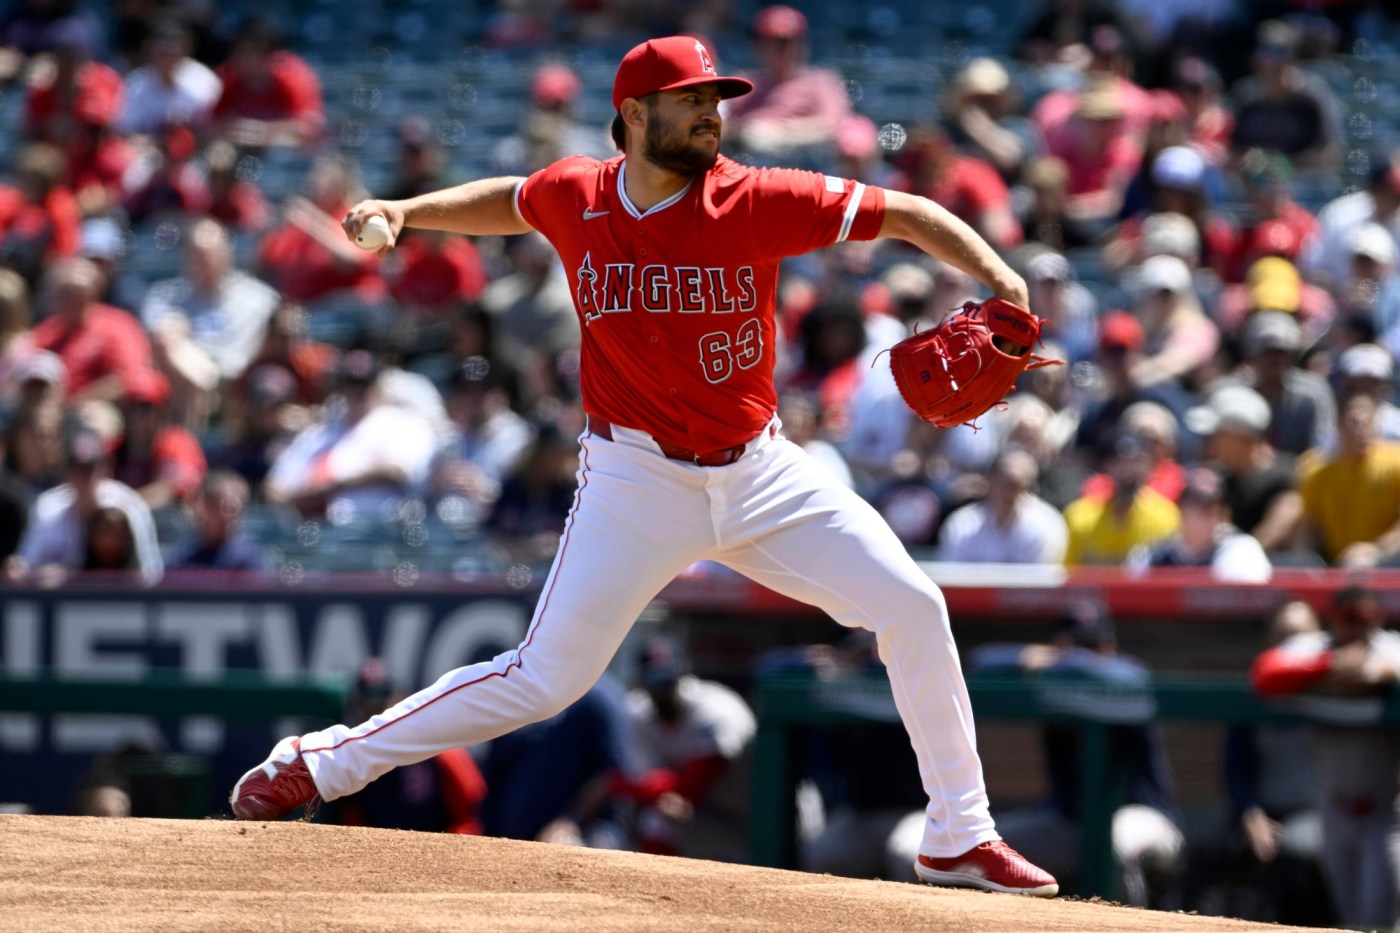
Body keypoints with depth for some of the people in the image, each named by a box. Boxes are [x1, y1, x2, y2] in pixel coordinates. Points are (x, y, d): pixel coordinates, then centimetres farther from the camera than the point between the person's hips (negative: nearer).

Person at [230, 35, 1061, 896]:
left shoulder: (754, 203, -12)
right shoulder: (575, 197, -5)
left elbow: (911, 215, -13)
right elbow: (507, 204, 20)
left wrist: (998, 276, -28)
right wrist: (404, 212, 8)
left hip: (760, 471, 1)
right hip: (638, 479, -1)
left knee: (913, 609, -7)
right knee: (547, 677, -5)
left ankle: (960, 840, 7)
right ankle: (319, 764, 9)